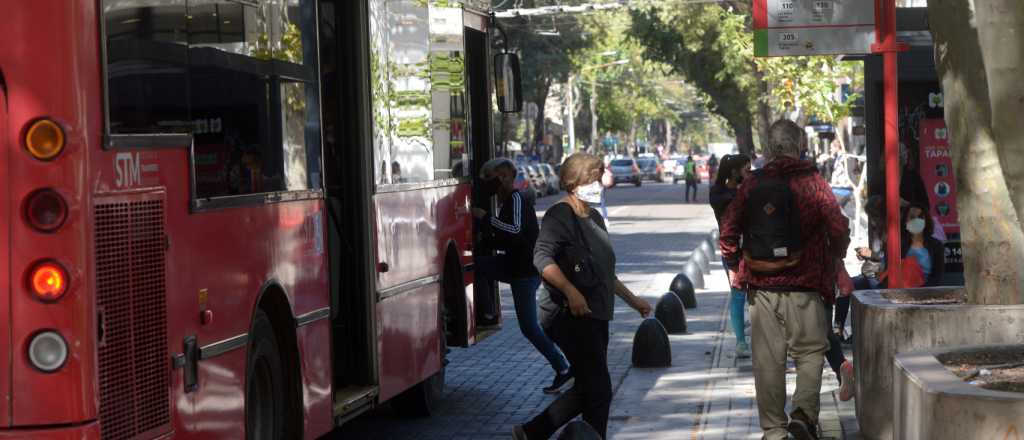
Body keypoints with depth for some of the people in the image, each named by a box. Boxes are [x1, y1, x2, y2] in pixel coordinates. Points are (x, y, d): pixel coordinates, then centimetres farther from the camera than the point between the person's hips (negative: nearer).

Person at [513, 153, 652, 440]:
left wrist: (632, 300, 29)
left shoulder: (594, 218, 18)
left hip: (596, 317, 9)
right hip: (574, 317, -9)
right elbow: (542, 258, -25)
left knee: (587, 389, 13)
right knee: (599, 391, -6)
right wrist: (571, 291, -34)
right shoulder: (560, 215, -11)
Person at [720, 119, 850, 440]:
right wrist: (832, 261, 10)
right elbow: (840, 230, -8)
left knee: (767, 359, 7)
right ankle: (803, 412, -12)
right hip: (803, 287, -2)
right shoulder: (813, 184, -5)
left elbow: (728, 232, 3)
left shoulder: (752, 186, 3)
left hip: (761, 287, 2)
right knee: (810, 352, 7)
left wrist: (736, 268, 16)